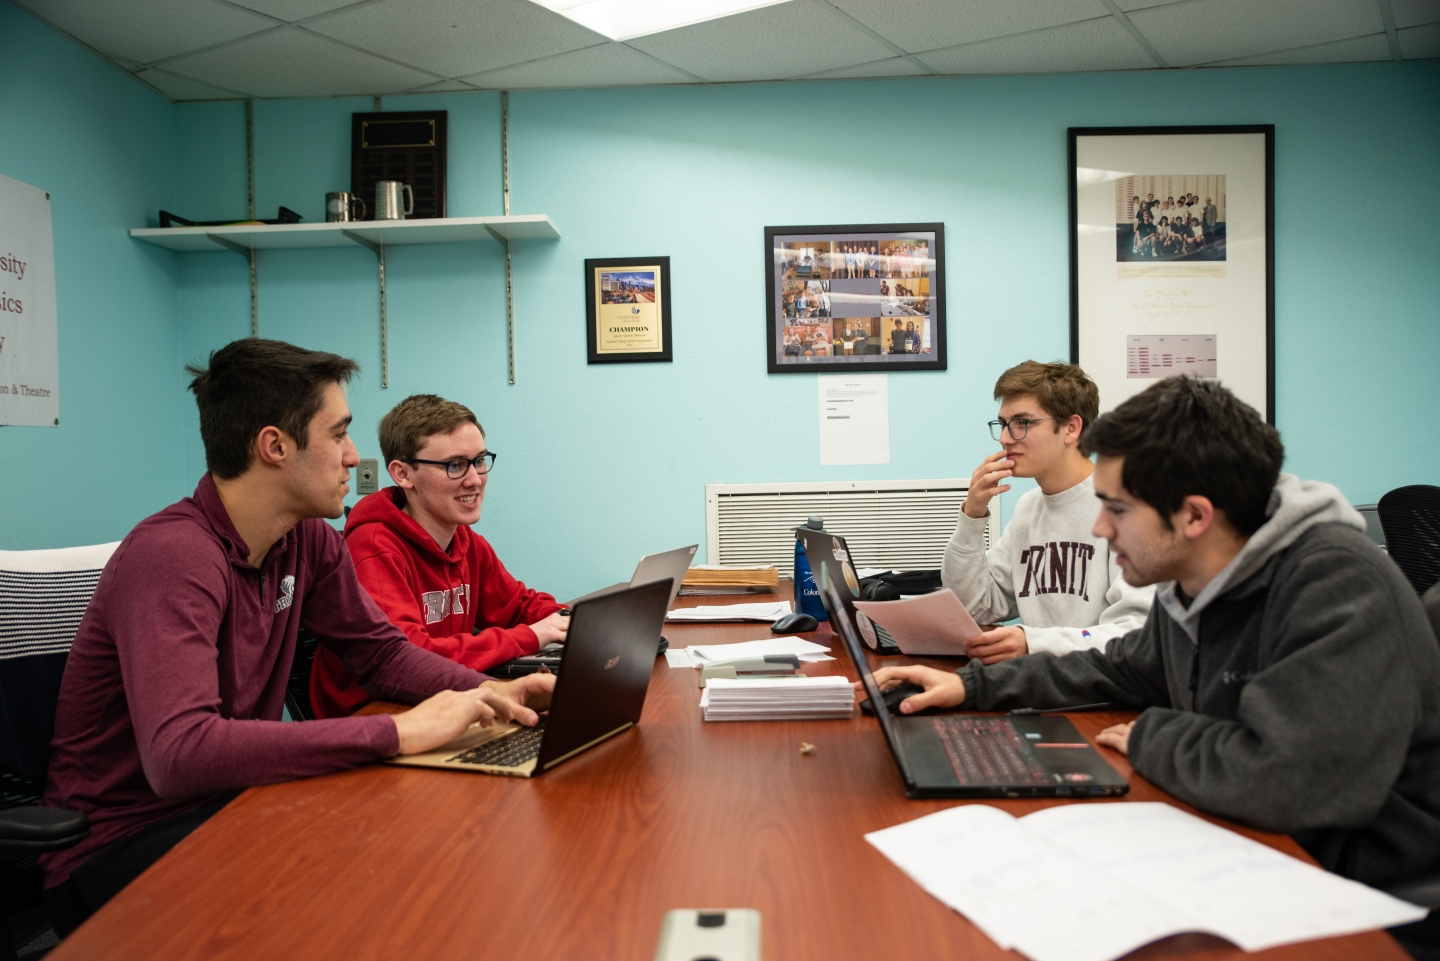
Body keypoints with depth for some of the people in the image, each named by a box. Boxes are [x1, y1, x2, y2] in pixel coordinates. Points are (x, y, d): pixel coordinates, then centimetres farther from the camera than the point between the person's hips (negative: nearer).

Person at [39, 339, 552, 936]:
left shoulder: (310, 539, -1)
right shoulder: (174, 556, -27)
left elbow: (381, 651, 7)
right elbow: (180, 754, -39)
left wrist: (486, 693, -12)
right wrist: (396, 732, -37)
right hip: (118, 844, -7)